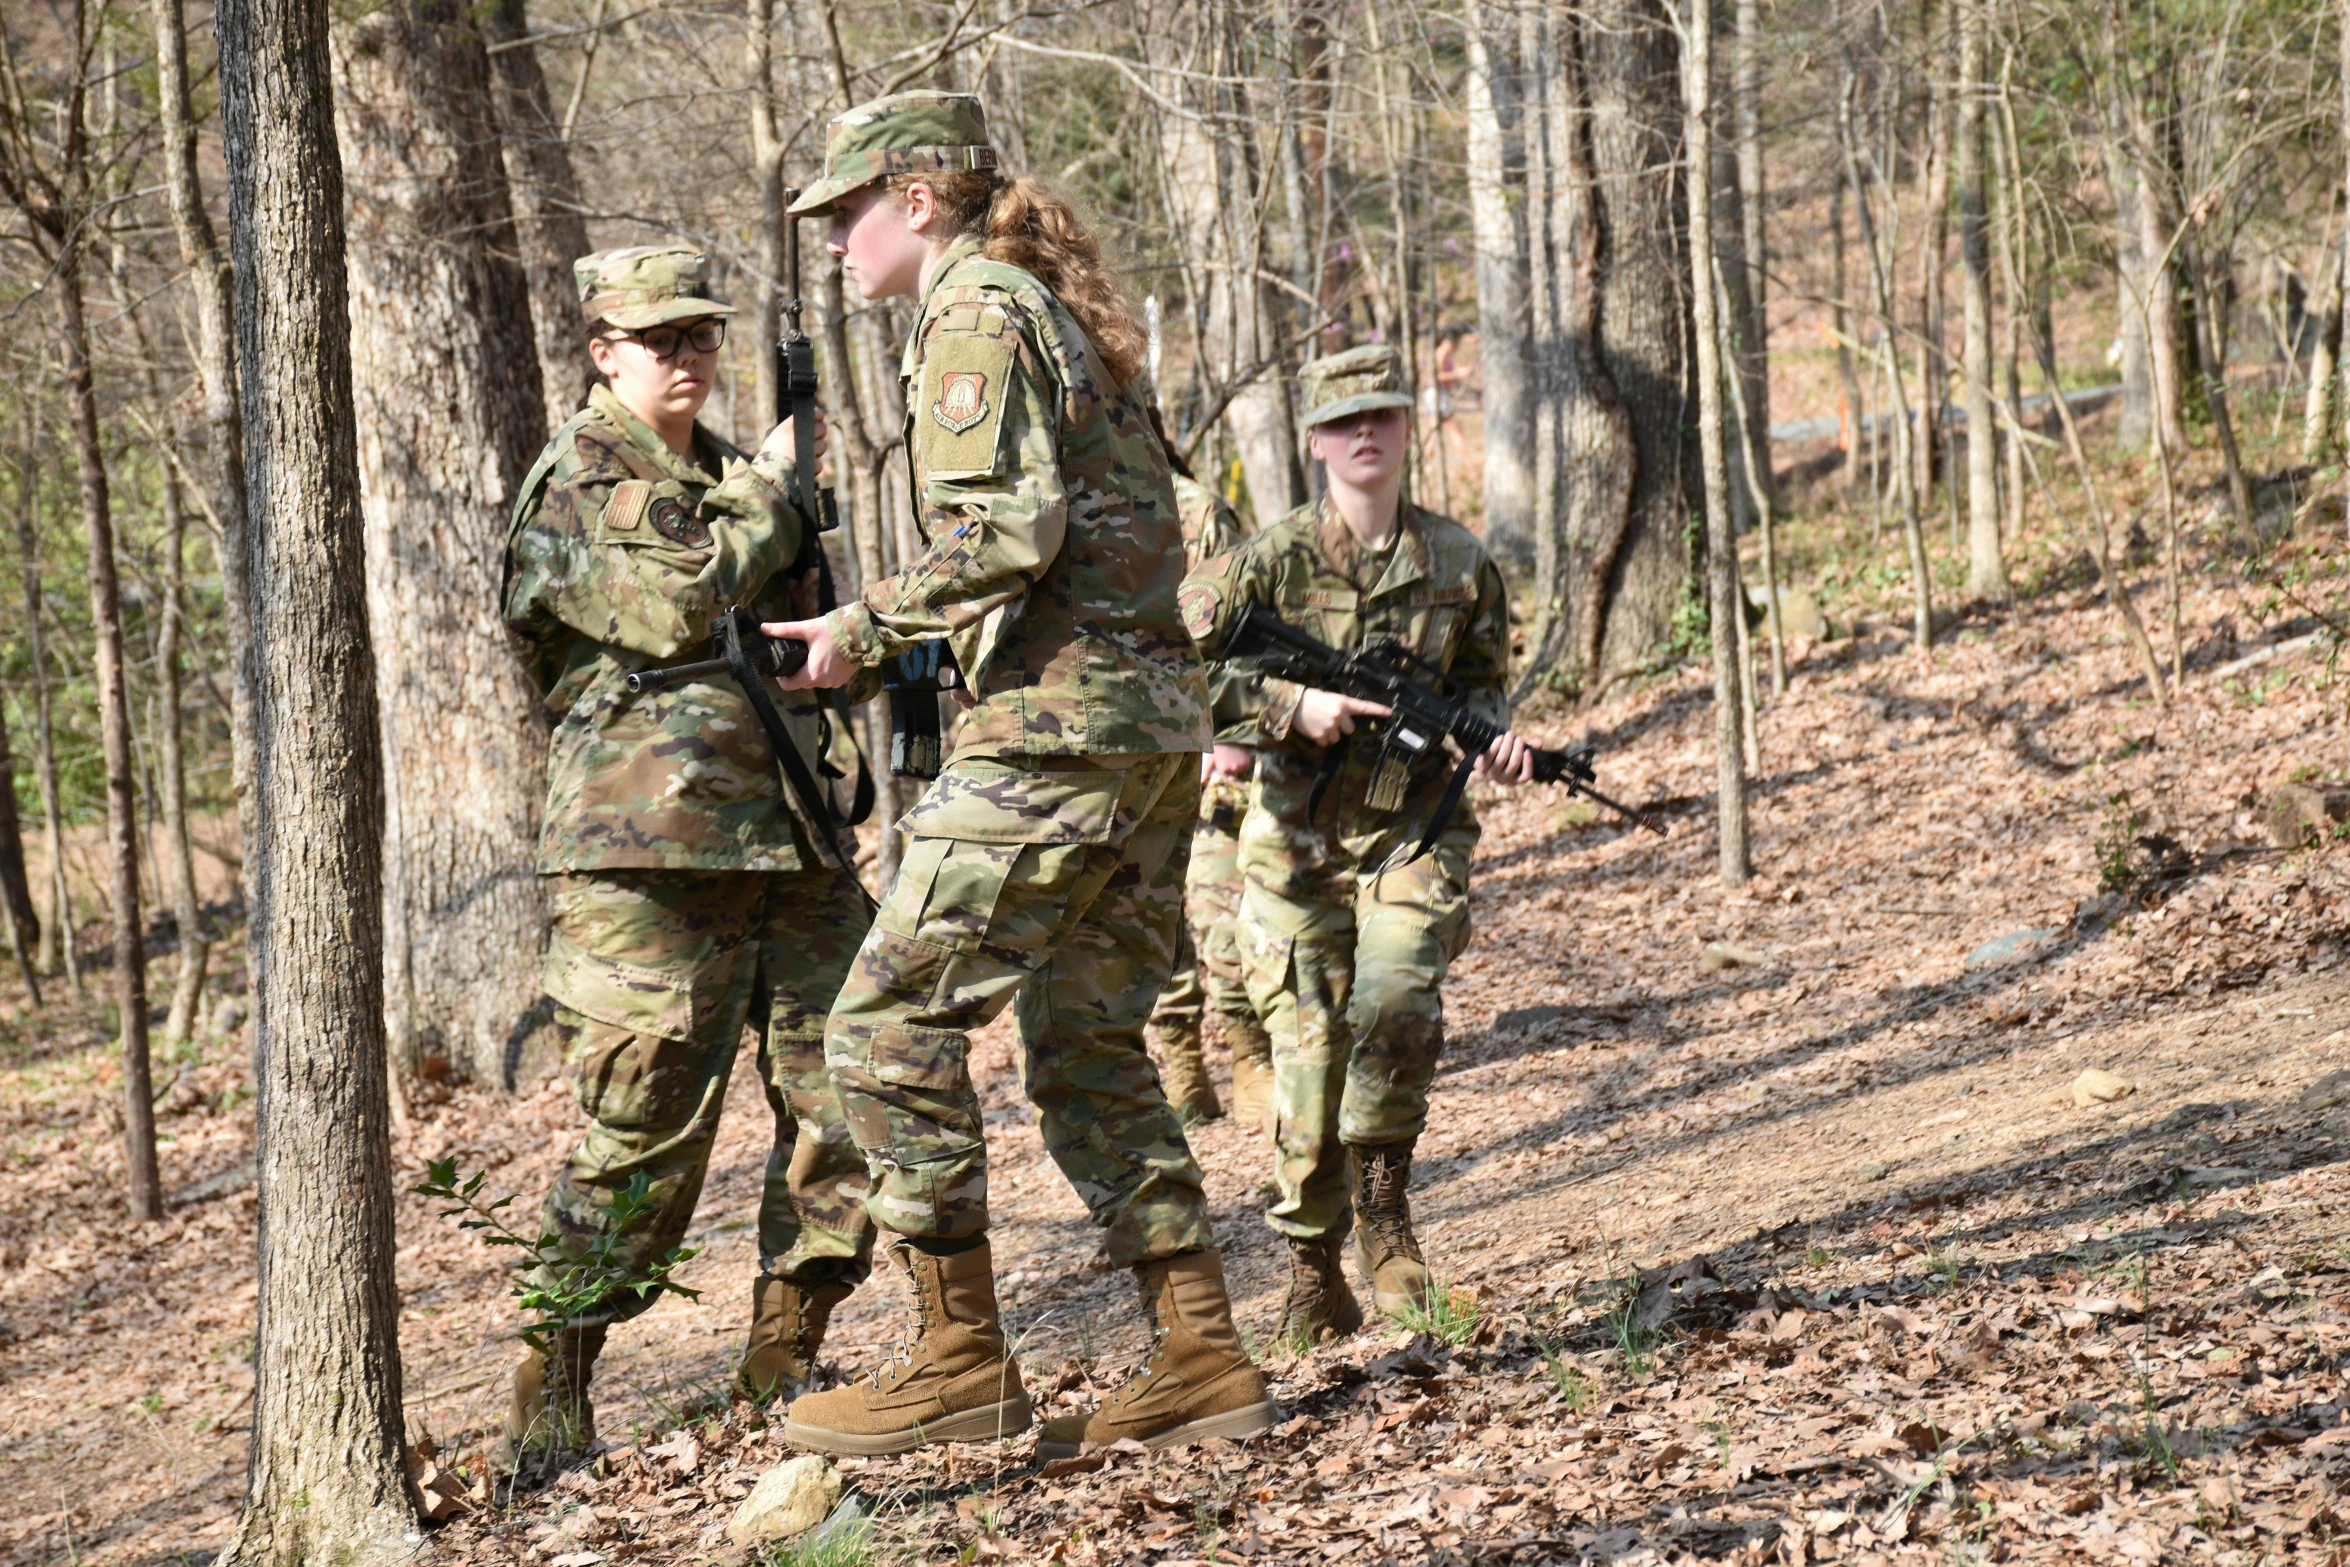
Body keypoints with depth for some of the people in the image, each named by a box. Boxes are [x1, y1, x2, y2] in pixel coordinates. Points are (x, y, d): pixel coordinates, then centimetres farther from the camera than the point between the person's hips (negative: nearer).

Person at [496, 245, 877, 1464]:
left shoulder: (730, 475, 21)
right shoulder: (573, 483, -2)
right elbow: (674, 605, -17)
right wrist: (770, 497, -5)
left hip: (786, 836, 7)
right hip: (649, 850, -7)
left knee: (851, 1087, 4)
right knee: (645, 1121, -9)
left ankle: (782, 1359, 16)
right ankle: (549, 1399, 1)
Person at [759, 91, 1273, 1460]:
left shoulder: (978, 315, -7)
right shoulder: (1062, 311, 21)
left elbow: (1003, 531, -19)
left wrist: (867, 628, -9)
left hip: (1059, 716, -10)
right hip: (1156, 710, 10)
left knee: (893, 1022, -6)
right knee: (1090, 1050, 13)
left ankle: (962, 1359, -4)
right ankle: (1203, 1362, 12)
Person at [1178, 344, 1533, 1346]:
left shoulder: (1457, 562, 3)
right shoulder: (1274, 560, -6)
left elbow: (1481, 682, 16)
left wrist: (1493, 735, -5)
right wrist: (1292, 708, -20)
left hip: (1414, 826, 1)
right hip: (1299, 840, -1)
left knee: (1397, 1000, -24)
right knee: (1309, 1048, -1)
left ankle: (1383, 1194, 0)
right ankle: (1312, 1268, 15)